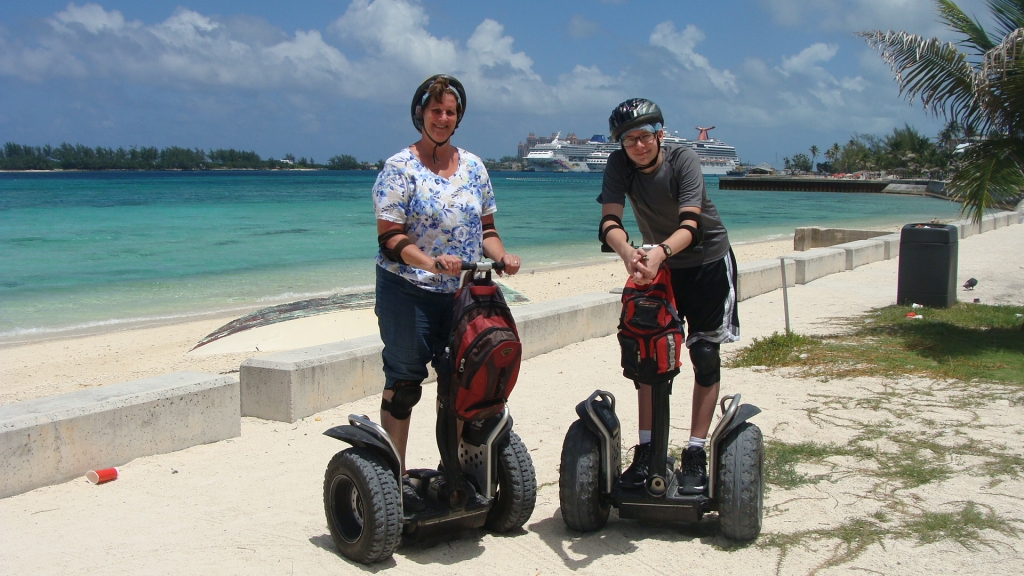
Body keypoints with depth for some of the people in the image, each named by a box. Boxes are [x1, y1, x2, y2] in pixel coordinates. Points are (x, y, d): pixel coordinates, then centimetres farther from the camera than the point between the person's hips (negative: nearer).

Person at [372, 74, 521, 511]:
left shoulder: (473, 166, 11)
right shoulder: (400, 168, -4)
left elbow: (485, 228, 15)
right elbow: (390, 237, -11)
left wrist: (502, 256, -5)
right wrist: (432, 262, -26)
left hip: (463, 294, 5)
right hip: (408, 292, -4)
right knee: (403, 384, 0)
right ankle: (395, 479, 9)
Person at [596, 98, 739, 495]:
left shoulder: (684, 160, -25)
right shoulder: (619, 165, -17)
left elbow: (690, 225, -36)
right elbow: (609, 221, -31)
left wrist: (659, 252, -57)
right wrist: (627, 251, -53)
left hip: (707, 261, -3)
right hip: (657, 265, 3)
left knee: (704, 354, -6)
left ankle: (696, 453, -2)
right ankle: (646, 450, 4)